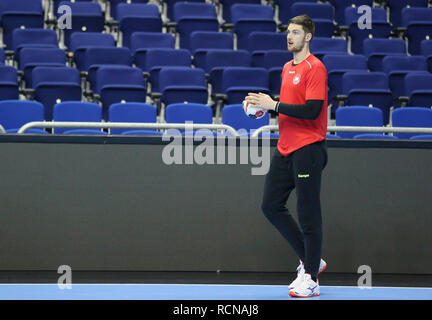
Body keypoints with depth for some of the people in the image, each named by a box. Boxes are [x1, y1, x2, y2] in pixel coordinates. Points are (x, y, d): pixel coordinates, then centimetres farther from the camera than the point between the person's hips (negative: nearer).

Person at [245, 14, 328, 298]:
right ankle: (310, 259, 19)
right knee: (271, 205, 8)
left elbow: (312, 110, -20)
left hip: (308, 149, -9)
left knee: (308, 214, -5)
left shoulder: (315, 68, -11)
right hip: (285, 148, 9)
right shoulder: (288, 68, 16)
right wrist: (265, 106, 4)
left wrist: (274, 105, -19)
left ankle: (310, 278, 2)